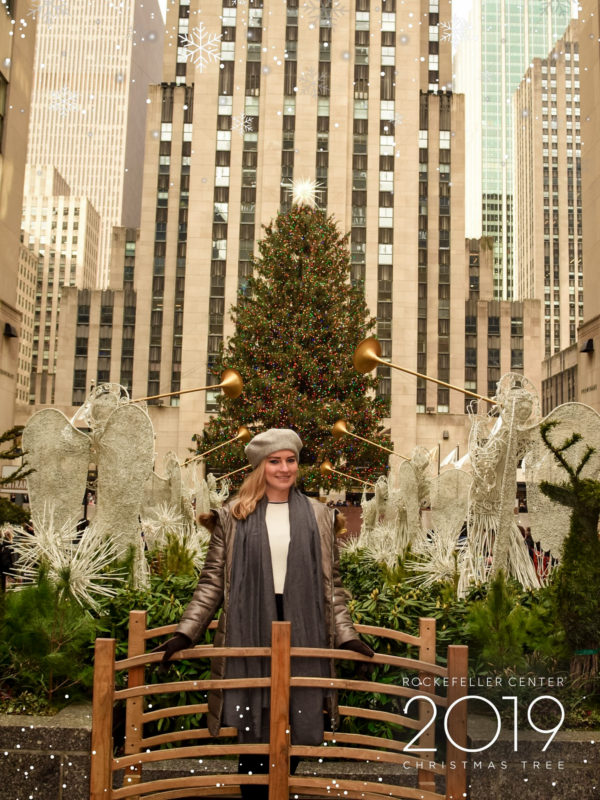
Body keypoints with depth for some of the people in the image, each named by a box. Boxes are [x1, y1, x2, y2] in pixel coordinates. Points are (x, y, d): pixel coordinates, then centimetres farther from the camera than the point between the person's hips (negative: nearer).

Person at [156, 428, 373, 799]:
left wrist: (347, 634, 4)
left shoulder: (318, 515, 8)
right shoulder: (234, 516, 3)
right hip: (250, 633, -1)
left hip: (301, 633, 2)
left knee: (296, 727, 6)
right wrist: (187, 631, -3)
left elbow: (332, 583, 9)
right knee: (253, 729, 3)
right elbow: (213, 581, 3)